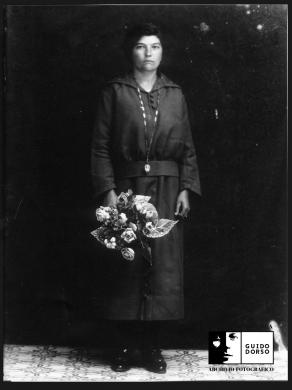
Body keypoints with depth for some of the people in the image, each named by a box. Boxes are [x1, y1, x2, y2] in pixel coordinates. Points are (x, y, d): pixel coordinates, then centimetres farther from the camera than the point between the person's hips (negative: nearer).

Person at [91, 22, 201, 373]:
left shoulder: (174, 95, 10)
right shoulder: (114, 92, 3)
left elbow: (188, 148, 9)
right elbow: (100, 146, -1)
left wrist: (186, 189, 0)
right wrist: (108, 190, -10)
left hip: (167, 190, 2)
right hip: (127, 187, -2)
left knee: (164, 265, 1)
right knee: (127, 266, 2)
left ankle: (152, 344, 13)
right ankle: (125, 344, 14)